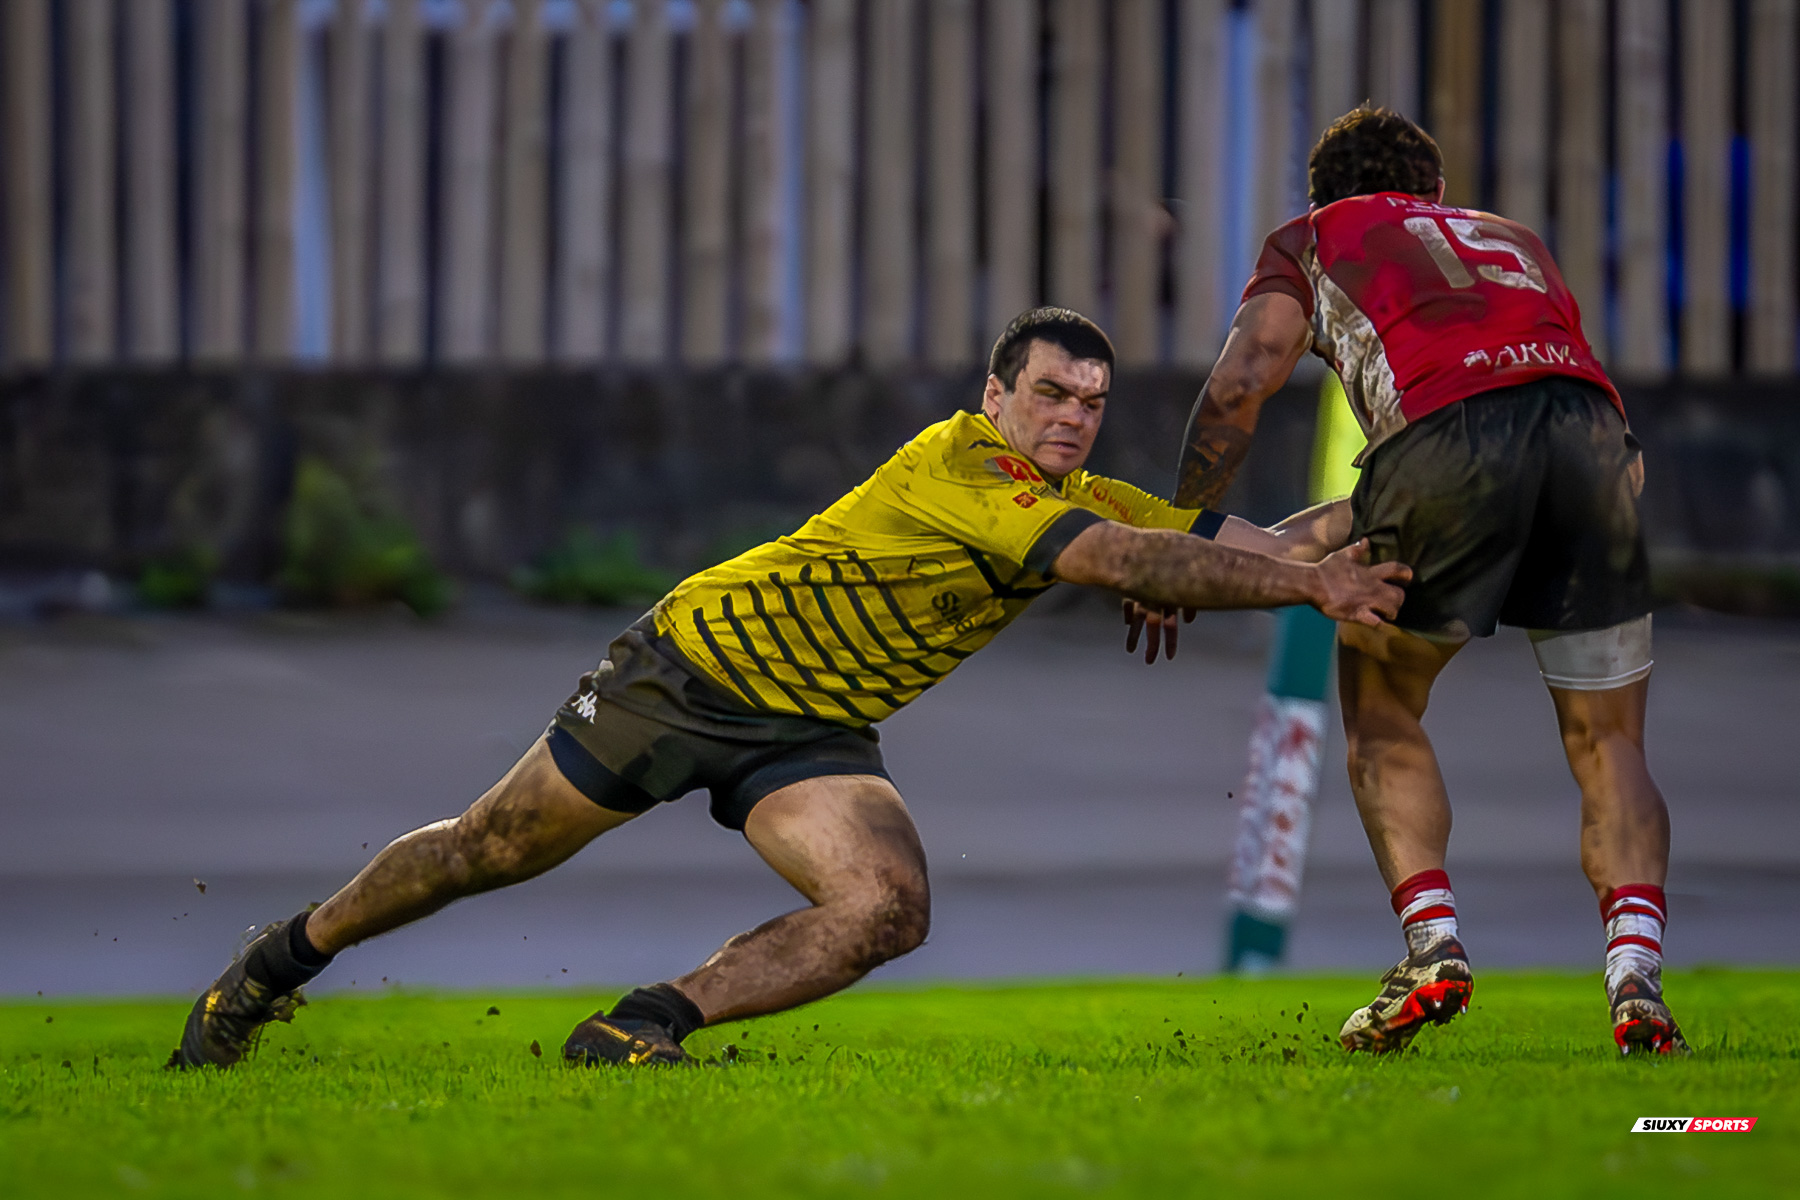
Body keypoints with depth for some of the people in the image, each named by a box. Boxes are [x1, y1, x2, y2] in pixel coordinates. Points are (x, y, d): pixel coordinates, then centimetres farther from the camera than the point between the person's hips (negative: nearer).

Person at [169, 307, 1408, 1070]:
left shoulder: (1084, 502, -2)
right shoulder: (958, 464, -28)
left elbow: (1236, 542, -2)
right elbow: (1120, 560, -38)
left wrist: (1340, 533, -19)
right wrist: (1309, 583, -39)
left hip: (812, 733, 6)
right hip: (698, 661, -6)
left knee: (888, 909, -21)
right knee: (488, 853, 6)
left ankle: (639, 1030, -12)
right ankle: (281, 962, 29)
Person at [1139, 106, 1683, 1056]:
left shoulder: (1312, 238, 30)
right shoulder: (1514, 240, 41)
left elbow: (1238, 388, 17)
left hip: (1446, 427, -3)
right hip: (1593, 426, 3)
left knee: (1380, 716, 18)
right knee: (1608, 745, 12)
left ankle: (1434, 946, 2)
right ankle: (1634, 975, -9)